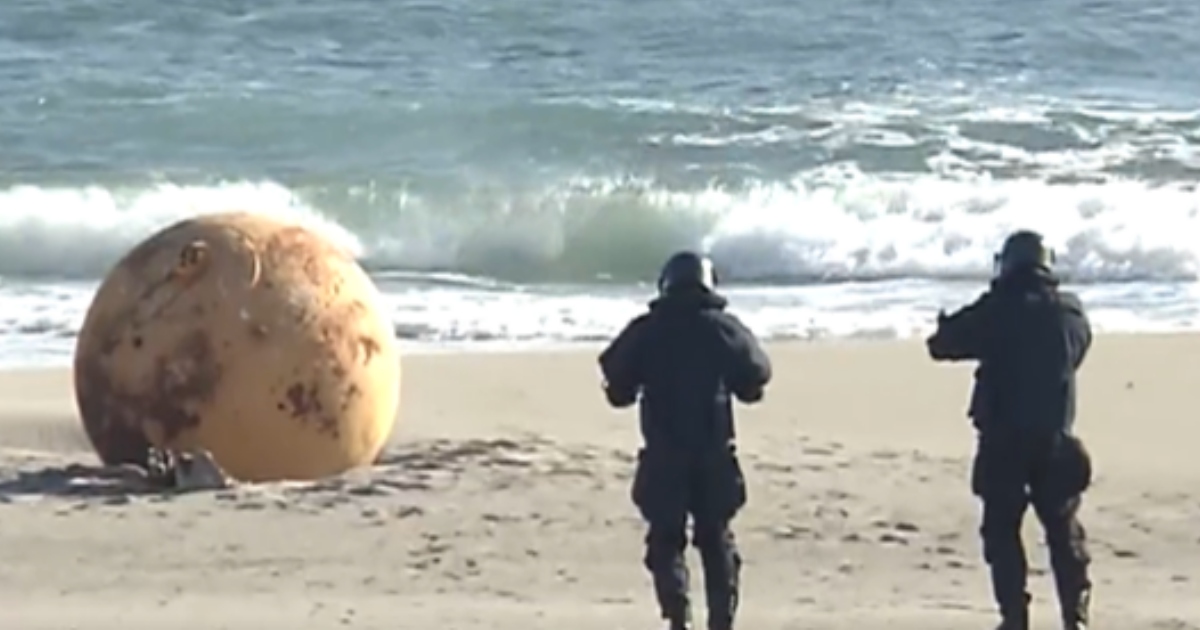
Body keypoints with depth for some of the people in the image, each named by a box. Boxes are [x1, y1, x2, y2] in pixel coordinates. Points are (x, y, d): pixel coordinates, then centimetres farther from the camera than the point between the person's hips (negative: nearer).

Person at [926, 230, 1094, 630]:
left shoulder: (997, 310, -9)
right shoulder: (1071, 312, 2)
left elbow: (942, 345, -3)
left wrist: (949, 325, 19)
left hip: (1003, 442, -3)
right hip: (1056, 440, 3)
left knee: (1002, 530, 6)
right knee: (1065, 531, 13)